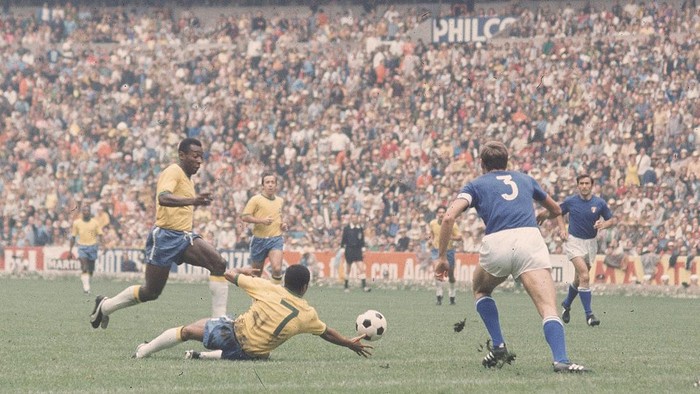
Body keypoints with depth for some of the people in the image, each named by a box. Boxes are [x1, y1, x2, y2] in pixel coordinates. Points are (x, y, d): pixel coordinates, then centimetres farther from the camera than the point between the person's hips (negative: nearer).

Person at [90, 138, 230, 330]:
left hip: (185, 236, 8)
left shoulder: (187, 177, 17)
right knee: (151, 291, -1)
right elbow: (163, 198, -34)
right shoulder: (173, 172, -12)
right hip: (165, 237, -8)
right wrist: (192, 201, -48)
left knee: (218, 263, -17)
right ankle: (105, 305, 21)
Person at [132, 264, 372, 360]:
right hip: (253, 354, 1)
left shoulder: (269, 289, -4)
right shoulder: (307, 314, -2)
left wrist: (244, 271, 26)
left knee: (187, 330, 19)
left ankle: (142, 352, 20)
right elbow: (327, 333, 16)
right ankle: (204, 356, 9)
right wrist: (350, 344, 33)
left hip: (233, 332, -1)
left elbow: (230, 275, 3)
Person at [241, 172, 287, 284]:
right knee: (256, 273, 8)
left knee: (277, 268, -21)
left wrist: (283, 224, 10)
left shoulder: (280, 201, 13)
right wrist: (261, 220, -20)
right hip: (259, 239, -2)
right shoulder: (255, 199, -3)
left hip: (276, 238, 2)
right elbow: (244, 217, -9)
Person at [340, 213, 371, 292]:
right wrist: (342, 249, -2)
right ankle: (346, 286, 21)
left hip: (358, 250, 2)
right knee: (348, 269, 7)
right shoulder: (346, 228, -2)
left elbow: (362, 240, 13)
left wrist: (363, 248, 9)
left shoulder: (360, 229, 6)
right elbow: (343, 239, 1)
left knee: (361, 268, -10)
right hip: (349, 250, -2)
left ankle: (364, 286, -13)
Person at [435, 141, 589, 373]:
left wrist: (442, 257, 12)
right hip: (530, 238, 0)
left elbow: (449, 217, 6)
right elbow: (555, 210, 48)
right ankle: (561, 360, -35)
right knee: (548, 308, -11)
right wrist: (561, 225, 70)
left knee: (480, 290, 31)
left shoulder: (476, 185, 23)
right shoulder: (525, 180, 31)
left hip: (496, 243, 0)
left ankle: (498, 347, 19)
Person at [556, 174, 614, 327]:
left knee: (579, 279, 16)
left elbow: (611, 220, 5)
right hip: (574, 241, -3)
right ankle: (589, 314, -20)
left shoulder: (600, 203, -3)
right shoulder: (570, 201, -5)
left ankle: (567, 304, 44)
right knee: (584, 276, -21)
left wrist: (603, 224, -17)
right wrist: (562, 230, -5)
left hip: (591, 243, 3)